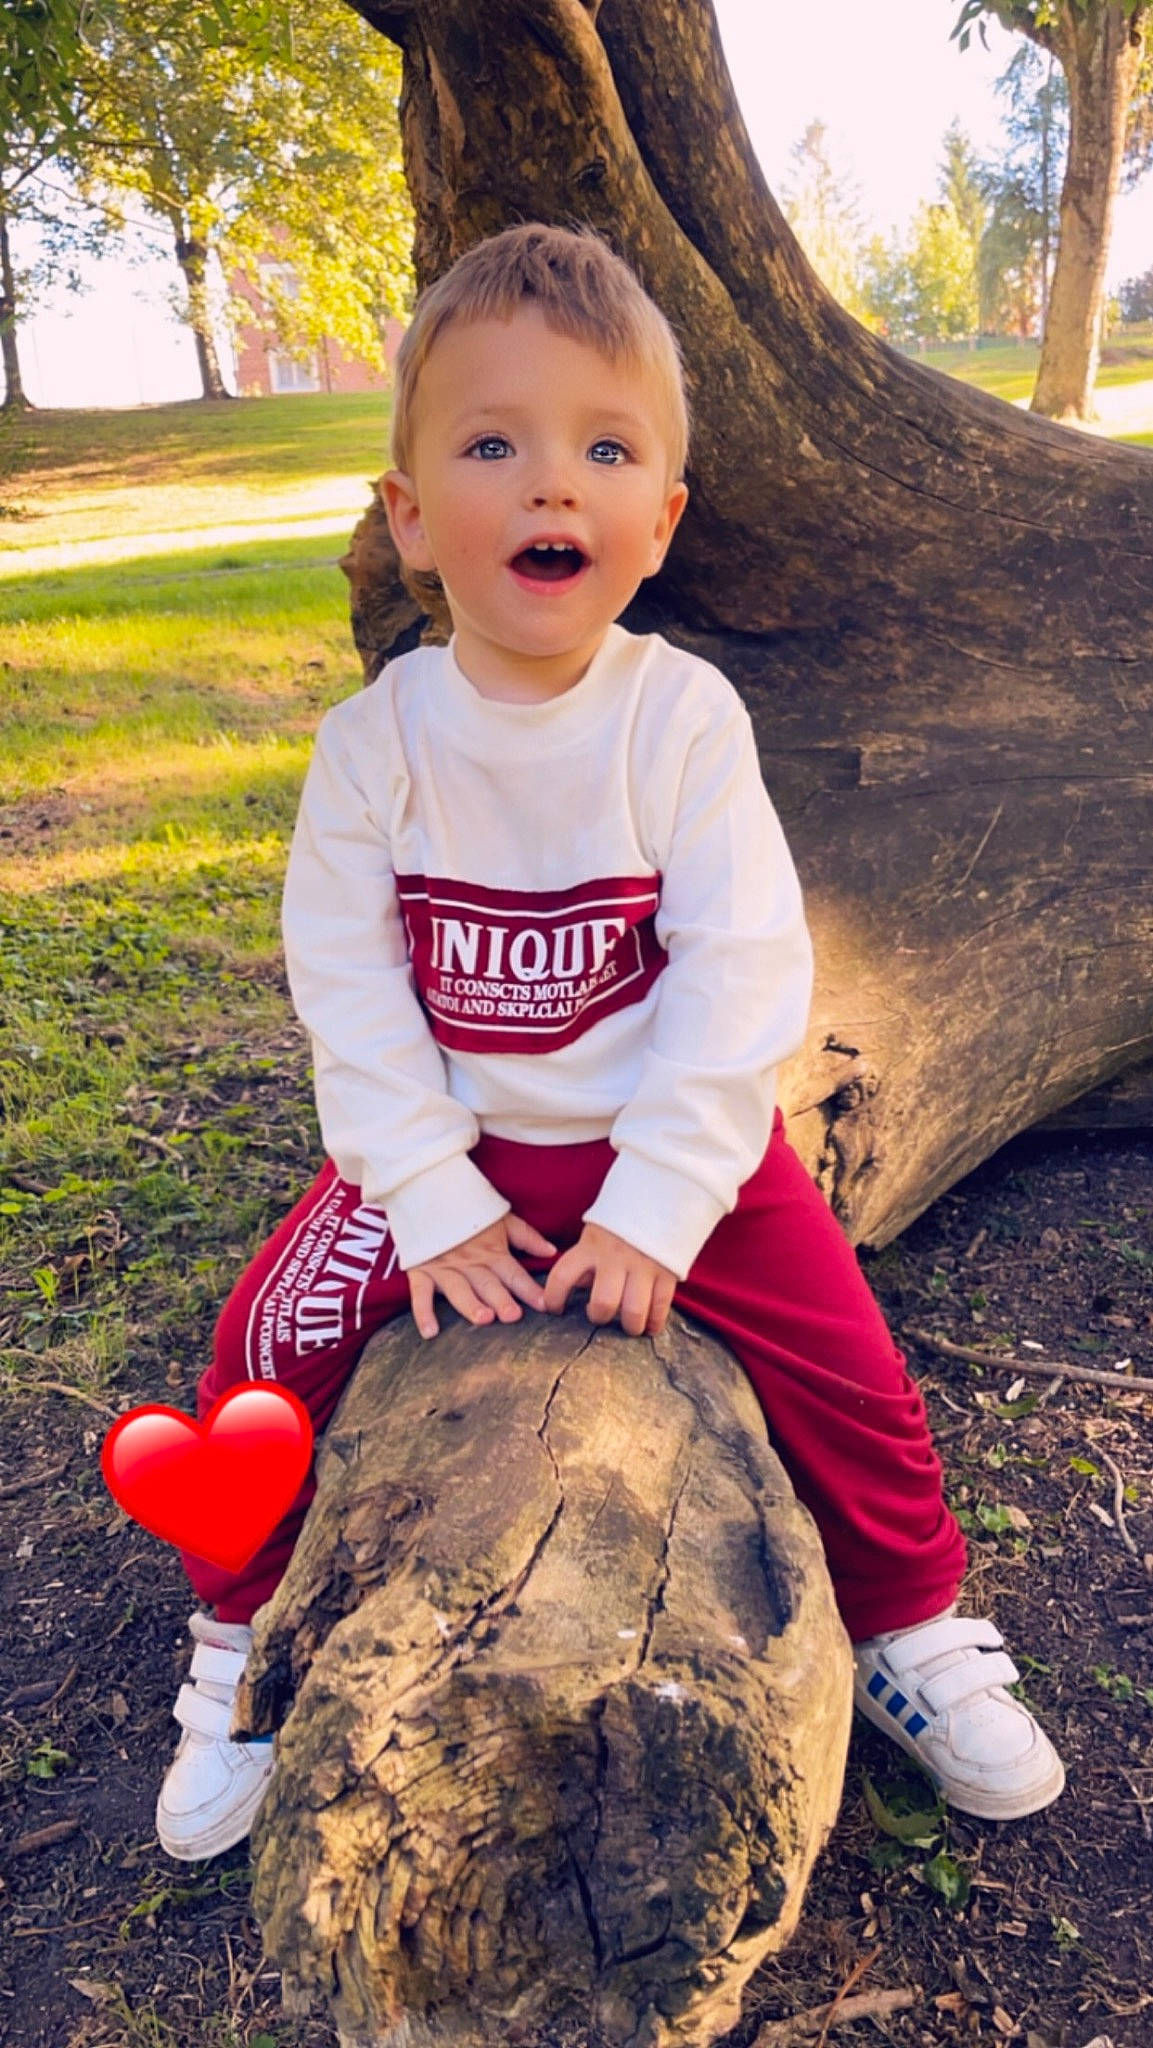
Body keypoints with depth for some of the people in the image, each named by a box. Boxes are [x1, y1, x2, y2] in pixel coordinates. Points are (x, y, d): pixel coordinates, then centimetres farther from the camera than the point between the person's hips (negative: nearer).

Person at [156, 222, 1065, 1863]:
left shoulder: (686, 716, -13)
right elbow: (349, 988, -9)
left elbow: (740, 971, -17)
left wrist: (659, 1203, -21)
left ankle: (915, 1633, 25)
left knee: (848, 1364, -6)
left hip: (682, 1148, 0)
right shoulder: (373, 743, -9)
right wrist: (432, 1198, -16)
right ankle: (239, 1645, 17)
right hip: (452, 1154, 1)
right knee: (273, 1337, -10)